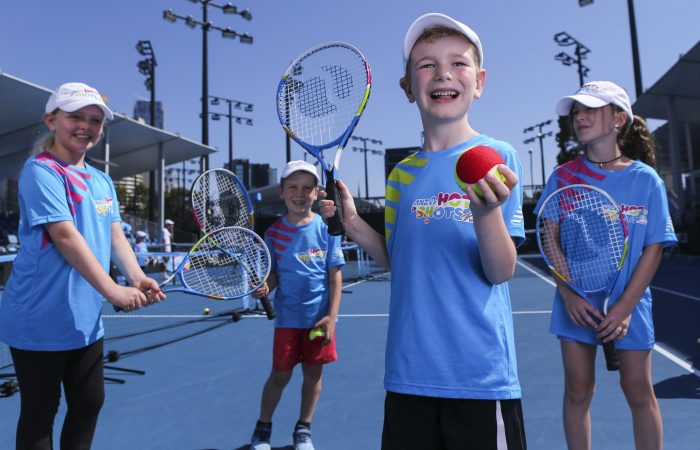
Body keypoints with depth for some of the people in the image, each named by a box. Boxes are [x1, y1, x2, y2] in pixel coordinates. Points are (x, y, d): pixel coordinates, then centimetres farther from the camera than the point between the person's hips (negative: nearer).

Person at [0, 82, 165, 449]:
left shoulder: (102, 181, 10)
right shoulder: (41, 170, -13)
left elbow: (116, 236, 3)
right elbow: (65, 236, -22)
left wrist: (137, 278, -15)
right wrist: (112, 291, -27)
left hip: (86, 320, 7)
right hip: (40, 322, -7)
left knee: (90, 403, 17)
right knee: (40, 412, 9)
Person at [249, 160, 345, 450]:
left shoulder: (326, 229, -5)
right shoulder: (274, 232, -2)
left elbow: (335, 276, -3)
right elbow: (273, 275, 3)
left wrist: (331, 316, -8)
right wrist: (264, 288, -19)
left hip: (320, 317, 0)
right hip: (288, 317, 0)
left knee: (313, 373, 10)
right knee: (280, 375, 7)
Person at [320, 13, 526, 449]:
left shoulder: (497, 156, -7)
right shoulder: (402, 173, 5)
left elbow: (500, 272, -12)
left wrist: (487, 212, -31)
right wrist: (352, 223, -1)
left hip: (481, 376, -3)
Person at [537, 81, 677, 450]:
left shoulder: (645, 179, -4)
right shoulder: (563, 177, 0)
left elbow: (654, 248, -4)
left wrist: (625, 306, -12)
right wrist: (567, 293, -11)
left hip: (629, 305, -1)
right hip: (576, 305, 1)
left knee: (638, 389, 9)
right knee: (578, 389, 9)